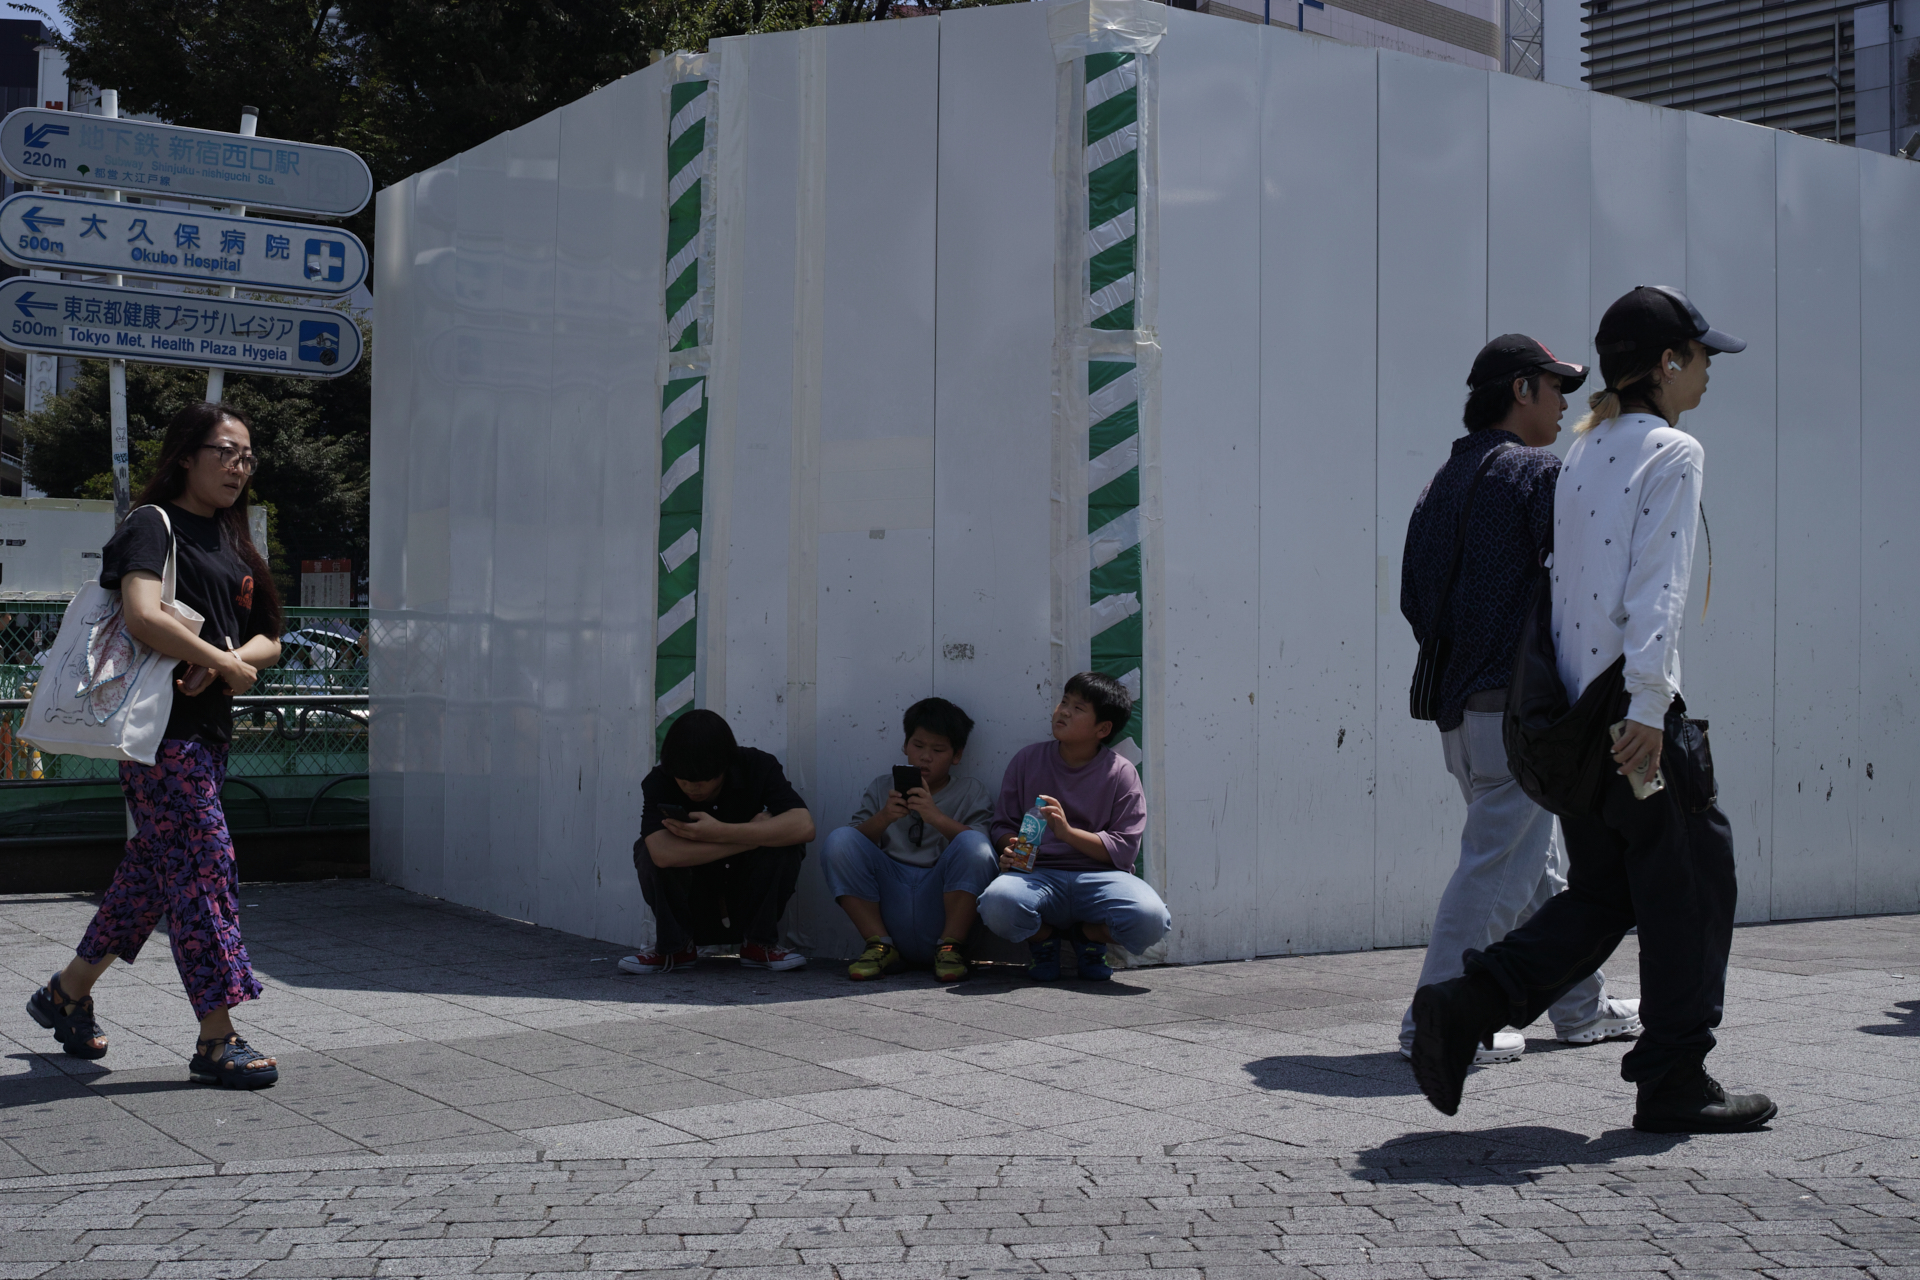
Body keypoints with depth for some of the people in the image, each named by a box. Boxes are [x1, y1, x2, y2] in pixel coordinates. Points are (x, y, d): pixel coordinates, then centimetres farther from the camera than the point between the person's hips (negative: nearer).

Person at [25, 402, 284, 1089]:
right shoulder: (152, 524, -7)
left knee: (152, 870, 15)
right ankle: (218, 1041, -6)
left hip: (209, 729, 9)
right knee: (203, 868, -10)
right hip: (160, 729, -9)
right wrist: (227, 663, -15)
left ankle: (67, 993, 31)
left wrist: (223, 662, -7)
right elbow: (143, 617, -24)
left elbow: (268, 640, 14)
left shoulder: (231, 541, 18)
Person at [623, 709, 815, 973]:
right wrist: (754, 836, -34)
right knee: (647, 851, -28)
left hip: (748, 899, 1)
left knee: (785, 845, -28)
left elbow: (804, 826, -34)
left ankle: (759, 944, -8)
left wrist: (720, 833, -40)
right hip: (691, 907, 0)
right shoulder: (658, 783, -19)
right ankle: (675, 947, -7)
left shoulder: (758, 767, -16)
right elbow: (663, 853, -39)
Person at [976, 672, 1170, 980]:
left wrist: (1068, 832, -16)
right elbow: (1003, 824, 15)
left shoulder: (1120, 772, 4)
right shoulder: (1029, 760, 10)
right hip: (1040, 876, 0)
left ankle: (1089, 936, 5)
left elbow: (1124, 848, -3)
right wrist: (1011, 848, -8)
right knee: (997, 903, -36)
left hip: (1099, 876, 0)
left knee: (1150, 919, -33)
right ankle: (1043, 940, 3)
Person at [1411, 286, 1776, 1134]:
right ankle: (1675, 1082, 11)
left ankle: (1463, 1006, 1)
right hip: (1631, 710, -8)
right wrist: (1646, 706, -22)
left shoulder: (1582, 456, 17)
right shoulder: (1674, 452, -7)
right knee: (1689, 888, 4)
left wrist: (1579, 707, 18)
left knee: (1600, 894, 14)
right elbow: (1657, 586, -17)